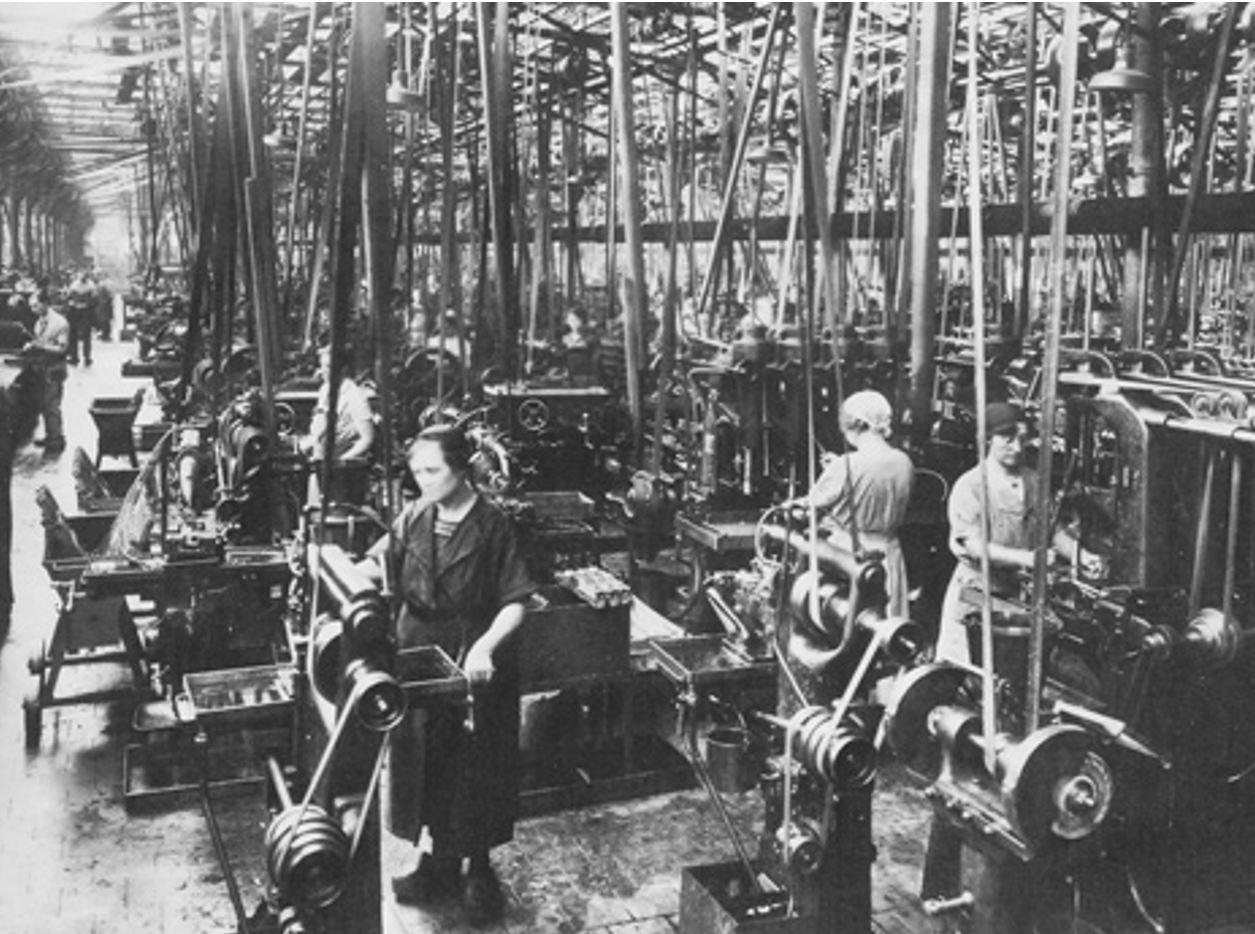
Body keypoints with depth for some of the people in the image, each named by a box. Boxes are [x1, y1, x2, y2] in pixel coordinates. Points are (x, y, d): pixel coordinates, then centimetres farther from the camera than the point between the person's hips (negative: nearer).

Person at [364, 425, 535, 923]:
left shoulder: (492, 526, -13)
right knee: (426, 759, 13)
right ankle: (441, 858, 31)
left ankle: (479, 868, 25)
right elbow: (377, 564, 3)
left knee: (476, 766, 7)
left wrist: (485, 646, -29)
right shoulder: (414, 517, 0)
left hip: (475, 661, -4)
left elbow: (515, 602, -15)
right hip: (420, 654, 4)